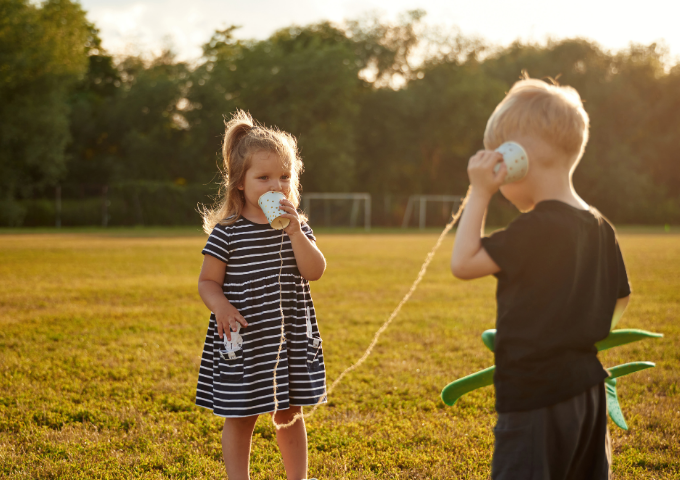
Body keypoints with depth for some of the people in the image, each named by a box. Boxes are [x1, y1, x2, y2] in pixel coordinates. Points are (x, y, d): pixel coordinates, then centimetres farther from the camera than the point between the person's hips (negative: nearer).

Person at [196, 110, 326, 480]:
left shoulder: (296, 226, 4)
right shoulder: (227, 232, -8)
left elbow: (314, 271, -8)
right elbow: (208, 281, -5)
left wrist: (294, 232, -18)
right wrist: (221, 307, -24)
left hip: (291, 338, 4)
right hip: (243, 340, -3)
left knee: (290, 414, 17)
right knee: (239, 418, 7)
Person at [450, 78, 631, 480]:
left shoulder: (536, 228, -18)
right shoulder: (601, 229, 7)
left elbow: (463, 263, -17)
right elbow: (619, 300, 16)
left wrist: (479, 194, -14)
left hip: (535, 396, -9)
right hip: (588, 390, 9)